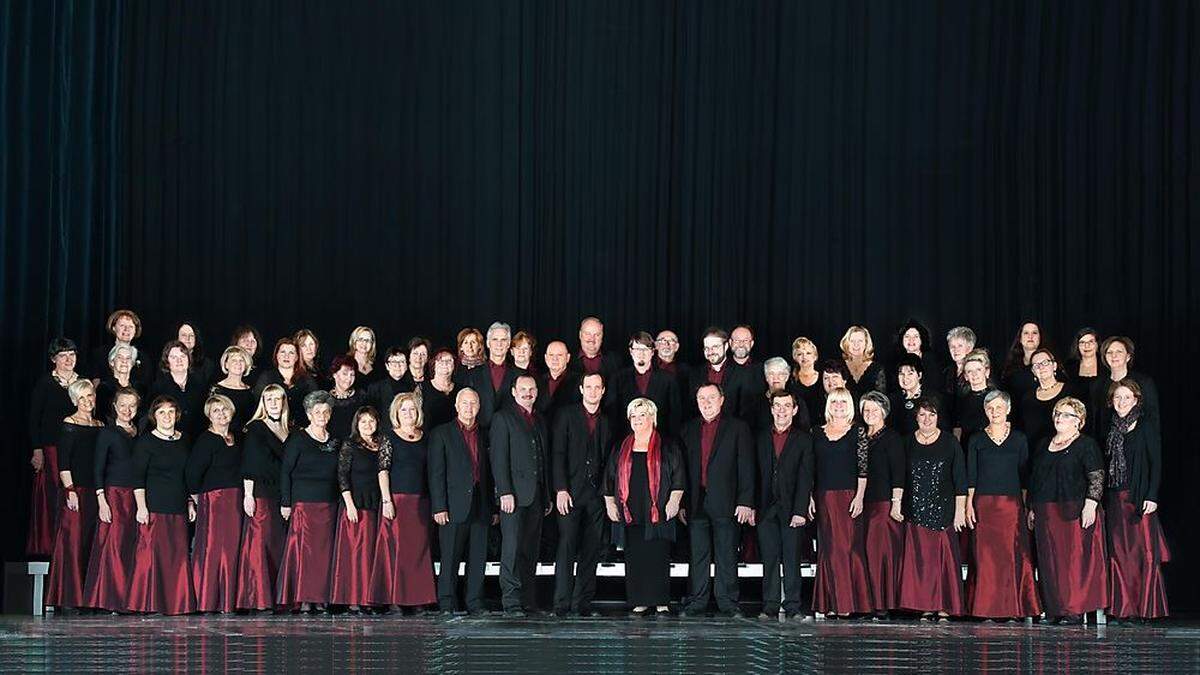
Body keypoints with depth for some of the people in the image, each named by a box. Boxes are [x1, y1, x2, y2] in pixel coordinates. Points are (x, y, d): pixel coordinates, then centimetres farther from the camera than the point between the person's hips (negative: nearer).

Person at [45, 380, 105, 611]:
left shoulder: (100, 426, 15)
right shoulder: (69, 425, -2)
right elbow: (63, 462, -7)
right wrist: (70, 490, -16)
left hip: (94, 490, 6)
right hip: (75, 489, -6)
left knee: (92, 543, 4)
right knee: (72, 541, -8)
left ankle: (89, 598, 7)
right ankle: (69, 598, -7)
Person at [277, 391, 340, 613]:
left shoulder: (334, 441, 14)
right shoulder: (298, 440, 0)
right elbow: (285, 471, -3)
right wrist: (285, 503, -9)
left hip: (328, 504, 5)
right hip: (304, 502, -5)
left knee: (324, 551, 2)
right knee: (303, 548, -9)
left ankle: (320, 598, 5)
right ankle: (302, 599, -8)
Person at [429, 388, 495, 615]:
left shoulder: (483, 436, 17)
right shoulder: (442, 434, 3)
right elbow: (436, 473, -3)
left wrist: (494, 507, 11)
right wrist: (439, 507, -11)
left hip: (480, 508, 4)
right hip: (454, 507, -4)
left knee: (478, 558, 4)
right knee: (450, 558, -3)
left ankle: (475, 602, 9)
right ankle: (448, 602, 3)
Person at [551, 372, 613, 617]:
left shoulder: (606, 423, 16)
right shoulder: (566, 416, 5)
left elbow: (608, 460, 15)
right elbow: (557, 454, -2)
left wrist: (607, 492, 4)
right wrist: (561, 489, -11)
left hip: (597, 494, 4)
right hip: (570, 493, -4)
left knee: (591, 550, 1)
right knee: (567, 547, -9)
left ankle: (583, 602, 5)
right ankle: (562, 603, -9)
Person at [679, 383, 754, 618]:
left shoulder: (737, 428, 4)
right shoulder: (689, 429, 14)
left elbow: (746, 467, 0)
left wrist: (745, 502, -8)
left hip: (725, 503, -3)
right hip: (696, 504, 3)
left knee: (727, 558, 1)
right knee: (698, 557, 5)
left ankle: (728, 604, 6)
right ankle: (696, 603, 9)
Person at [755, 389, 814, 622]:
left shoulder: (803, 439, 4)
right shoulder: (761, 438, 13)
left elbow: (805, 478, -3)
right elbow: (756, 475, 11)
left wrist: (800, 511, -11)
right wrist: (751, 507, 2)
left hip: (791, 508, -3)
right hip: (766, 508, 3)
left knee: (792, 559, -3)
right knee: (769, 559, 3)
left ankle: (793, 608, -1)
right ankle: (770, 607, 6)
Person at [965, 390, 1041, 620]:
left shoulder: (1019, 439, 9)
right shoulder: (976, 440, 9)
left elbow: (1024, 476, 9)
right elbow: (971, 477, 8)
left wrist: (1026, 506, 3)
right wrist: (969, 505, -1)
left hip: (1012, 505, 0)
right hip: (984, 504, 0)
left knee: (1012, 556, -5)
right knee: (986, 556, -4)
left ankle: (1013, 609, -1)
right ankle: (987, 609, -1)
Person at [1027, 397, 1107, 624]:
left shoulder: (1086, 445, 0)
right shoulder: (1044, 446, 19)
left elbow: (1097, 478, -6)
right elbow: (1034, 479, 23)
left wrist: (1090, 505, -16)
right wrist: (1032, 509, 17)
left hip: (1073, 510, -6)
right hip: (1046, 512, 6)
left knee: (1074, 558, -9)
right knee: (1049, 561, 2)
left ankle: (1075, 610, -9)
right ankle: (1054, 609, 5)